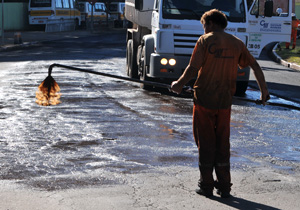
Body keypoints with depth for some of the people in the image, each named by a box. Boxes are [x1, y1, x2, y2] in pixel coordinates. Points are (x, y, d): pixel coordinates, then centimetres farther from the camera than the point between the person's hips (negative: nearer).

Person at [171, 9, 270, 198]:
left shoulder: (205, 41, -7)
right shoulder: (236, 43, 6)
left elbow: (193, 69, -14)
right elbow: (255, 66, 9)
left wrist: (179, 84, 1)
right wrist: (264, 90, 17)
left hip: (204, 99, -4)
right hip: (225, 101, 4)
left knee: (205, 142, 7)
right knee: (223, 143, 13)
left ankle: (206, 186, 11)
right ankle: (224, 187, 15)